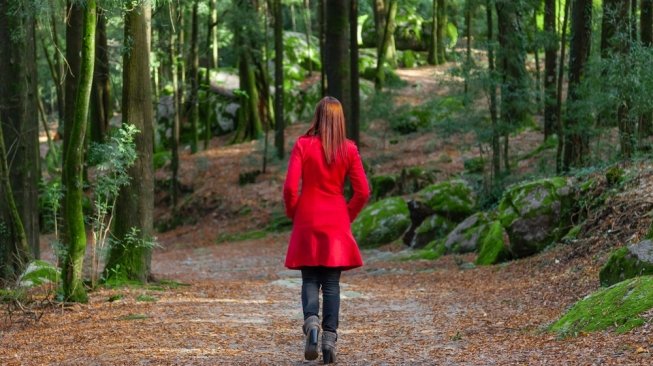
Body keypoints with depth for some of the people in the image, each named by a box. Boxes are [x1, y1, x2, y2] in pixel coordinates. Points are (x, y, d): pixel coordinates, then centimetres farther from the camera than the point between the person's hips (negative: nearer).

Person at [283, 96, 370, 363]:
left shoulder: (303, 145, -6)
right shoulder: (349, 149, -1)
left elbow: (290, 187, -11)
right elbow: (363, 192, -2)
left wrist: (293, 214, 6)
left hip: (308, 222, -1)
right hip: (337, 223, 1)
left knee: (310, 280, 8)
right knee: (331, 282, 7)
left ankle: (311, 321, -17)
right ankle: (329, 338, 1)